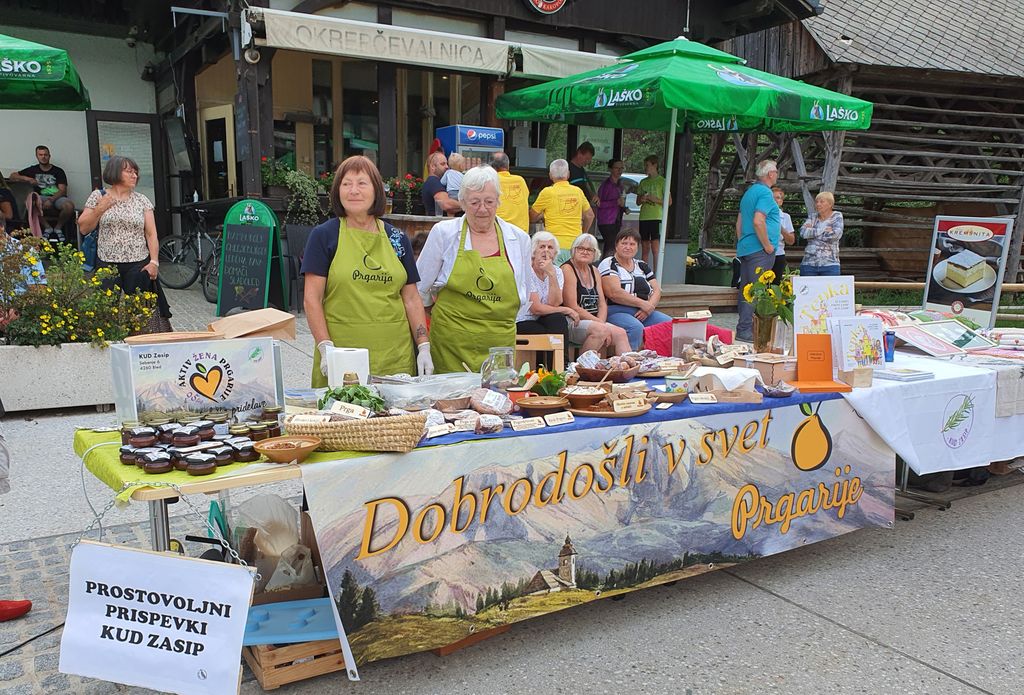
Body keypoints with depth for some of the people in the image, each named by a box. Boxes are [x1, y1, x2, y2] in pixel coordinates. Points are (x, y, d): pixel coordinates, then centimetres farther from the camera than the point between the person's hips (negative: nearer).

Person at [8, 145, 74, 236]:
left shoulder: (58, 171, 6)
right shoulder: (33, 170, 15)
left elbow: (63, 190, -4)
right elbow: (12, 176, 18)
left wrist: (51, 200, -21)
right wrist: (27, 178, -3)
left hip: (57, 198, -2)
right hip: (41, 198, 2)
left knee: (69, 206, -36)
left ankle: (58, 227, -6)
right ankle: (47, 227, -14)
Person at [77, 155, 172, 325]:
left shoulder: (142, 200, 8)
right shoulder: (98, 196, 6)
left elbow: (151, 233, 5)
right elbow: (83, 229, 4)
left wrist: (154, 261, -6)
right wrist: (99, 210, -11)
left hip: (138, 265, 1)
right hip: (107, 265, -1)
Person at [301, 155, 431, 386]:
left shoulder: (398, 239, 10)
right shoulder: (324, 235, 1)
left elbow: (411, 299, 10)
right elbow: (312, 298, -3)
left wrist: (424, 347, 2)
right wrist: (325, 347, -13)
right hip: (342, 356, -3)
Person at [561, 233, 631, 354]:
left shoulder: (593, 271, 18)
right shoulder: (567, 269, -7)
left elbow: (602, 304, 12)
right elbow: (573, 308, -15)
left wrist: (601, 322, -8)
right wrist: (598, 322, -15)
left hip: (594, 322, 8)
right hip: (572, 323, -7)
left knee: (620, 334, -15)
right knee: (600, 330, -31)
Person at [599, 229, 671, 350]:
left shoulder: (642, 266, 22)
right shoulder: (608, 264, 1)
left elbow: (657, 290, 15)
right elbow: (614, 293, -13)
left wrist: (649, 306, -7)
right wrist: (642, 304, -12)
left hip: (644, 313, 7)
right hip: (617, 312, -6)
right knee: (636, 328, -38)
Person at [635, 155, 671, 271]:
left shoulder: (661, 181, -1)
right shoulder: (643, 182, 15)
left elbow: (669, 201, -3)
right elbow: (637, 201, 20)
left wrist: (655, 199, -15)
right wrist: (642, 199, -3)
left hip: (656, 218, -5)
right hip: (644, 217, 5)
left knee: (655, 249, -9)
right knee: (645, 249, 8)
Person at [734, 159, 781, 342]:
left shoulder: (749, 192, 18)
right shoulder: (765, 192, -11)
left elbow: (739, 222, 21)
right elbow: (758, 221, -22)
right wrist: (768, 245, -15)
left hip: (745, 248, 10)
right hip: (760, 251, -10)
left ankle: (743, 329, 17)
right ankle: (745, 330, -10)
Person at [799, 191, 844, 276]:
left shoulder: (837, 216, 5)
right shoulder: (812, 216, 12)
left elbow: (836, 234, -13)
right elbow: (803, 232, -5)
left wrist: (812, 231, -5)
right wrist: (823, 230, -10)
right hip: (808, 263, 2)